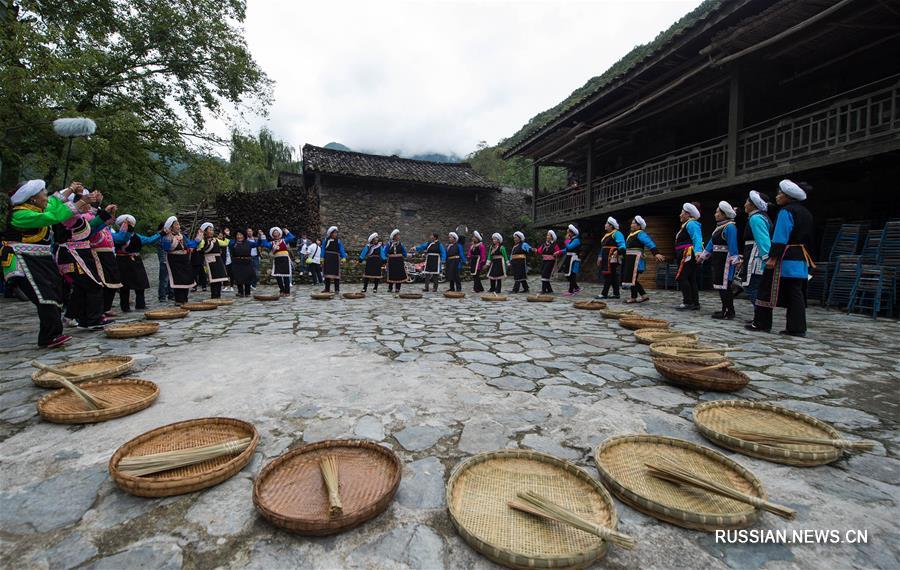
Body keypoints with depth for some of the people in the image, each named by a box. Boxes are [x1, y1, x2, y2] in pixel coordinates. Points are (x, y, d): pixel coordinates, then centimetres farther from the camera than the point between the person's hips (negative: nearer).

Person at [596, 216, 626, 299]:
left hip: (612, 258, -9)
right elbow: (602, 247, 25)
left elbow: (622, 245, -19)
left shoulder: (617, 233, -8)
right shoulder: (606, 235, 20)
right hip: (605, 258, 9)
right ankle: (616, 294, 17)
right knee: (613, 276, 11)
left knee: (608, 274, -9)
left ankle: (604, 294, -8)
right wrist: (600, 257, 22)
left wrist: (619, 252, -35)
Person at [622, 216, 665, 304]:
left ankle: (633, 298, 3)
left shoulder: (640, 234, -10)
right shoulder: (631, 234, 18)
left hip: (636, 259, -9)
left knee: (632, 278, -6)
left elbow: (649, 243, -22)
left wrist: (656, 253, -33)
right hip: (630, 259, 9)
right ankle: (644, 296, 15)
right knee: (631, 278, 9)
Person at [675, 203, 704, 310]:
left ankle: (688, 302, -12)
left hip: (688, 255, -11)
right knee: (691, 279, 10)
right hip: (687, 256, 11)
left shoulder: (691, 224, -9)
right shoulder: (687, 224, 21)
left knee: (681, 277, -13)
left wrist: (698, 251, -39)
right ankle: (695, 304, 13)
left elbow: (697, 239, -23)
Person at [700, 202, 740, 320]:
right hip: (717, 259, 9)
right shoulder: (719, 227, 16)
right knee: (719, 284, 12)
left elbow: (733, 246, -18)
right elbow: (711, 243, 21)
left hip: (726, 260, -9)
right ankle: (726, 310, 20)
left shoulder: (730, 227, -12)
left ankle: (728, 311, 0)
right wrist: (703, 256, 24)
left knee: (724, 285, -6)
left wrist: (735, 260, -22)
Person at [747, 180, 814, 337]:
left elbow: (780, 238, -17)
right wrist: (805, 257, 24)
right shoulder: (806, 213, 17)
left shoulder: (786, 212, -10)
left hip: (785, 259, -9)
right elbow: (808, 238, 20)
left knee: (767, 289, -2)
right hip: (801, 260, 9)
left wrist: (773, 257, -19)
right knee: (796, 293, 8)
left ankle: (761, 323, 2)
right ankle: (797, 328, 8)